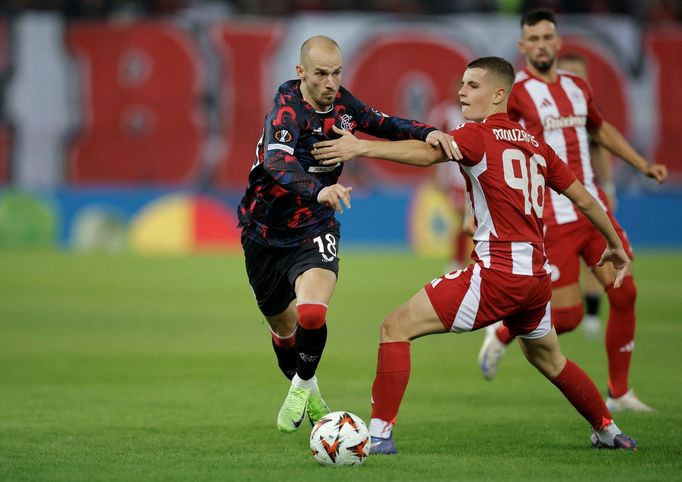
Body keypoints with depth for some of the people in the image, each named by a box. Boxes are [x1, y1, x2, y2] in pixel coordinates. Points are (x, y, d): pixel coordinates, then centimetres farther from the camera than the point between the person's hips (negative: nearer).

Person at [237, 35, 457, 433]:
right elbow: (277, 162, -41)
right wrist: (317, 191, -60)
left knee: (311, 314, -25)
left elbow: (382, 123, 10)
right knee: (284, 329, 15)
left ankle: (302, 384, 3)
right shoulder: (287, 111, -24)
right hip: (266, 233, -2)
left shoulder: (342, 102, -6)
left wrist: (426, 132, -10)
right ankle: (307, 393, 45)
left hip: (314, 232, 2)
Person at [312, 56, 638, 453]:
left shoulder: (479, 135, -5)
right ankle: (609, 431, 44)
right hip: (538, 278, 8)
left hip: (496, 273, -8)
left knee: (396, 327, -4)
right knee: (549, 360, 33)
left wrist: (362, 147, -33)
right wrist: (615, 244, 36)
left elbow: (427, 153, -25)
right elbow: (584, 199, 22)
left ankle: (380, 432, -10)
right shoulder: (535, 144, 16)